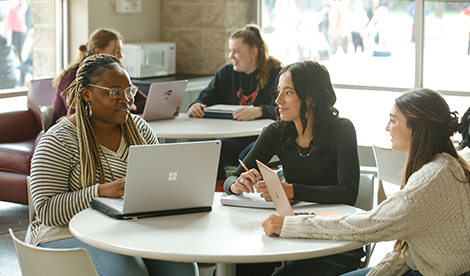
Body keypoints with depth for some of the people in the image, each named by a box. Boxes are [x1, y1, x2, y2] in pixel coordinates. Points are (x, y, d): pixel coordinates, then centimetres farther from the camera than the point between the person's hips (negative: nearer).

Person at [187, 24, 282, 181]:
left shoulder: (275, 74, -4)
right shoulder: (226, 74, 14)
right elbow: (205, 99, 8)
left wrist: (259, 111, -41)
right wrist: (196, 106, -18)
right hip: (234, 137, 4)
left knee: (247, 157, -34)